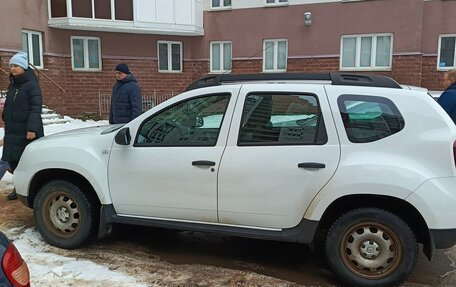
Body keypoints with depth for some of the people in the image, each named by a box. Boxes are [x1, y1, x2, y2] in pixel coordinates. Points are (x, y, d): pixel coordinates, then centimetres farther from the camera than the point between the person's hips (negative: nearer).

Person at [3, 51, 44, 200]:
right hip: (12, 131, 7)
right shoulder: (12, 85, 13)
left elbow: (36, 108, -17)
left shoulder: (31, 85, -10)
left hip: (28, 131, -7)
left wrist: (32, 128, -24)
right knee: (12, 160, 7)